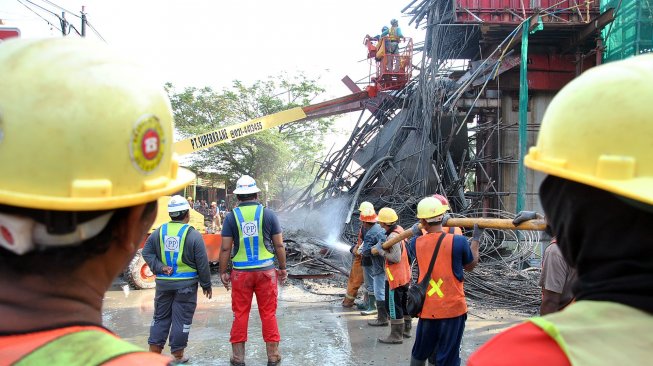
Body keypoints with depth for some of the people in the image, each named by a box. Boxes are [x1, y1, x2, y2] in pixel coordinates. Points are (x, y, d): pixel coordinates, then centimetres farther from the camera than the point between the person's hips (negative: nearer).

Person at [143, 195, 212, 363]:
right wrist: (206, 285, 1)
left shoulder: (159, 232, 1)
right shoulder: (193, 235, -10)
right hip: (186, 285, -4)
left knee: (160, 317, 15)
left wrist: (159, 267, -4)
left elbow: (147, 253, 1)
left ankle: (154, 352, 18)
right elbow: (202, 264, -8)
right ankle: (178, 355, 13)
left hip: (163, 283, 4)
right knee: (181, 319, 6)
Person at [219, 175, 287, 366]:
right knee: (268, 313, 8)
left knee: (240, 314, 10)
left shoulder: (231, 216, -2)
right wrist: (282, 268, 10)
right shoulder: (268, 214, -2)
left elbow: (225, 248, -3)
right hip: (266, 271, 0)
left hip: (241, 272, 0)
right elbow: (279, 245, 0)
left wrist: (223, 272, 7)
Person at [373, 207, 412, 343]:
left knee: (393, 306, 1)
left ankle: (396, 336, 8)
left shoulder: (392, 237, -25)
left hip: (395, 277, -10)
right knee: (404, 303, 20)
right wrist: (381, 249, 6)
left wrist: (380, 251, -19)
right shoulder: (399, 230, 4)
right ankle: (406, 330, 33)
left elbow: (396, 258, -28)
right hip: (405, 275, 10)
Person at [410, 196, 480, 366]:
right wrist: (476, 238, 15)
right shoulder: (458, 241, -13)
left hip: (427, 309, 3)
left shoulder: (417, 243, -5)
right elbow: (470, 266, 4)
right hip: (453, 308, -3)